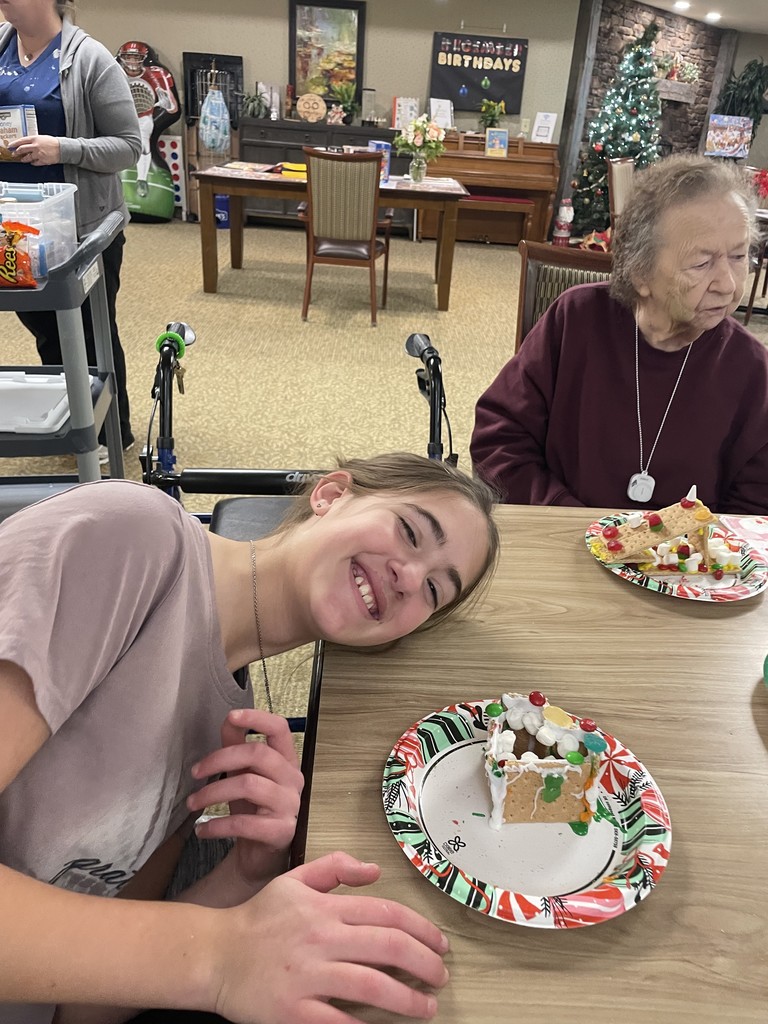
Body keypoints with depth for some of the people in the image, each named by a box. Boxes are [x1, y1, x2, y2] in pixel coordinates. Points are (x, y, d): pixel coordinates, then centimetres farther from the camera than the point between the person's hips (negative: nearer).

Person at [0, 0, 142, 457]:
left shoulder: (89, 58, -9)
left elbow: (129, 145, -12)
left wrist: (63, 149, -24)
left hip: (82, 227, -6)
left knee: (93, 333, 7)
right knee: (43, 326, 17)